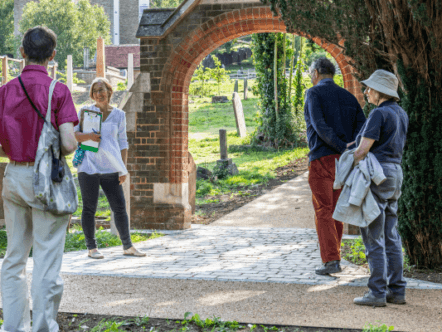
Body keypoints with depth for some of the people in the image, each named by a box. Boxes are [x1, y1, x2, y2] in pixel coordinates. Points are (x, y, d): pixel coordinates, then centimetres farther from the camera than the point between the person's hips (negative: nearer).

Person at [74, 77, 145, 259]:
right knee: (89, 208, 1)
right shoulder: (85, 111, 6)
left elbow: (122, 143, 14)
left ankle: (128, 246, 12)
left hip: (111, 168, 2)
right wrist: (89, 136, -19)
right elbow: (73, 134, 0)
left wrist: (124, 168, 7)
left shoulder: (119, 115, 11)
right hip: (88, 167, -2)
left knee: (120, 207, 2)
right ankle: (91, 248, 9)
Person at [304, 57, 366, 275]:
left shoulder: (314, 94, -3)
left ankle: (331, 261, -10)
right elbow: (362, 125, 3)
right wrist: (352, 146, -11)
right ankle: (333, 255, 21)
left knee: (323, 212, -5)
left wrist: (342, 148, -18)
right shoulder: (348, 97, 16)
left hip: (322, 158, -6)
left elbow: (320, 126, -17)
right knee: (336, 211, 14)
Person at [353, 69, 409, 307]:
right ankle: (397, 290, 13)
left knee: (373, 237, -5)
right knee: (391, 237, 11)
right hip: (395, 173, 9)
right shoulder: (401, 114, 15)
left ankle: (377, 293, -4)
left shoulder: (379, 113, -13)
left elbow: (363, 149, -16)